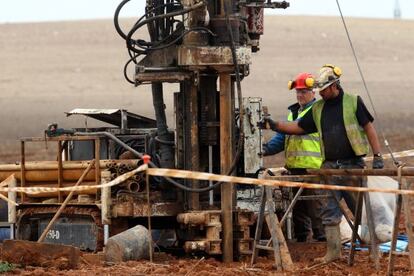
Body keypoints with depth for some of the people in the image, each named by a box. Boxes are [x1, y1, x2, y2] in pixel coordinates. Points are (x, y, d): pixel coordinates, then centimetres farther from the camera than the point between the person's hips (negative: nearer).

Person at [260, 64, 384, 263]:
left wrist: (377, 155, -8)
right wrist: (275, 125, 4)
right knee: (328, 210, -1)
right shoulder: (318, 109, 11)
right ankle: (333, 251, 2)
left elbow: (369, 128, -2)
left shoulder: (353, 102, -2)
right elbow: (299, 127, 15)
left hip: (352, 165, -4)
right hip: (329, 166, 4)